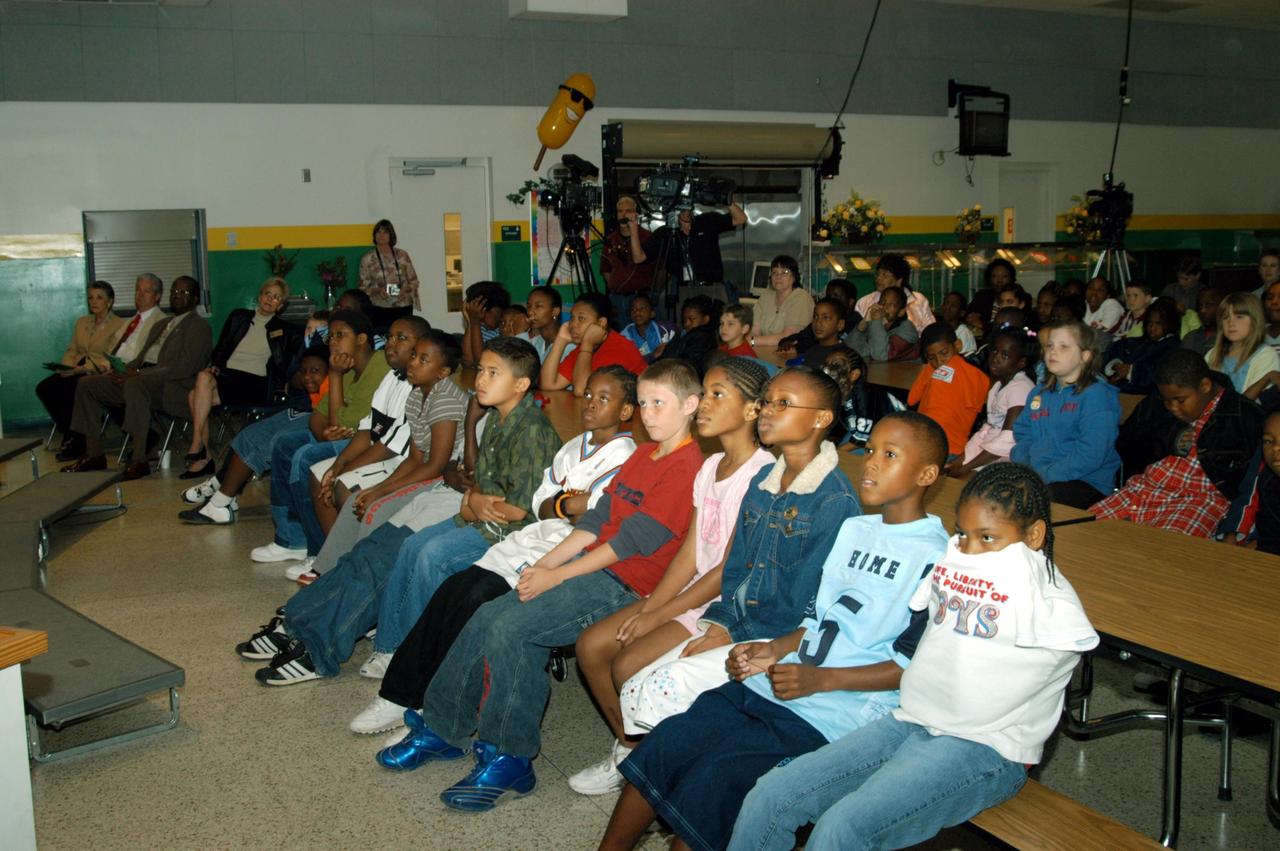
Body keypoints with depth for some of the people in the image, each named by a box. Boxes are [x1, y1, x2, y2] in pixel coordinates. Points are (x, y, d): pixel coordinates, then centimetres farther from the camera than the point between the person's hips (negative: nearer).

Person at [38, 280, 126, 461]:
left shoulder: (119, 325, 0)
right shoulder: (82, 322, 22)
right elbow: (71, 350, 19)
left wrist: (84, 368, -21)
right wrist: (66, 367, -3)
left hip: (100, 374, -7)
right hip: (76, 370, 7)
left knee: (68, 390, -31)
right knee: (43, 388, -19)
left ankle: (75, 443, -14)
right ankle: (69, 433, -6)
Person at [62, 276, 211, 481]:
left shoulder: (199, 327, -1)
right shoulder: (160, 325, 28)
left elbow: (185, 366, -15)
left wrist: (138, 374, -20)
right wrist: (122, 371, 3)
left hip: (173, 386, -9)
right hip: (141, 377, 9)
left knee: (134, 385, -38)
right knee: (86, 384, -1)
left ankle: (139, 460, -36)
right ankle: (94, 454, 1)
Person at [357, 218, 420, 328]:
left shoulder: (402, 255, 5)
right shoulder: (367, 259, 4)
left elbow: (414, 281, 9)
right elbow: (363, 287, 5)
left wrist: (406, 289, -11)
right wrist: (378, 290, -13)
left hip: (404, 307, 1)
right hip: (379, 309, -1)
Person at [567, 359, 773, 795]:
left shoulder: (761, 473, -17)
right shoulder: (711, 466, 11)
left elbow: (731, 568, -18)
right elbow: (690, 551, 8)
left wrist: (659, 615, -14)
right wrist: (649, 606, -5)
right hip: (695, 592, 9)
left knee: (628, 666, -20)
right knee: (591, 644, -3)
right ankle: (628, 749, 13)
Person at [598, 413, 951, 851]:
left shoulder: (934, 557, -9)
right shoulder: (853, 529, 17)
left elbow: (914, 665, -11)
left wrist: (821, 678, -17)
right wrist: (775, 650, 4)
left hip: (835, 712, -7)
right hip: (771, 684, 7)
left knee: (708, 782, -19)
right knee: (661, 745, -5)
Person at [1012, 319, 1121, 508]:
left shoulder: (1098, 396, -7)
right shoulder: (1039, 393, 19)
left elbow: (1089, 457, -17)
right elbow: (1023, 435, 18)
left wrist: (1043, 476, -21)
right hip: (1033, 477, 7)